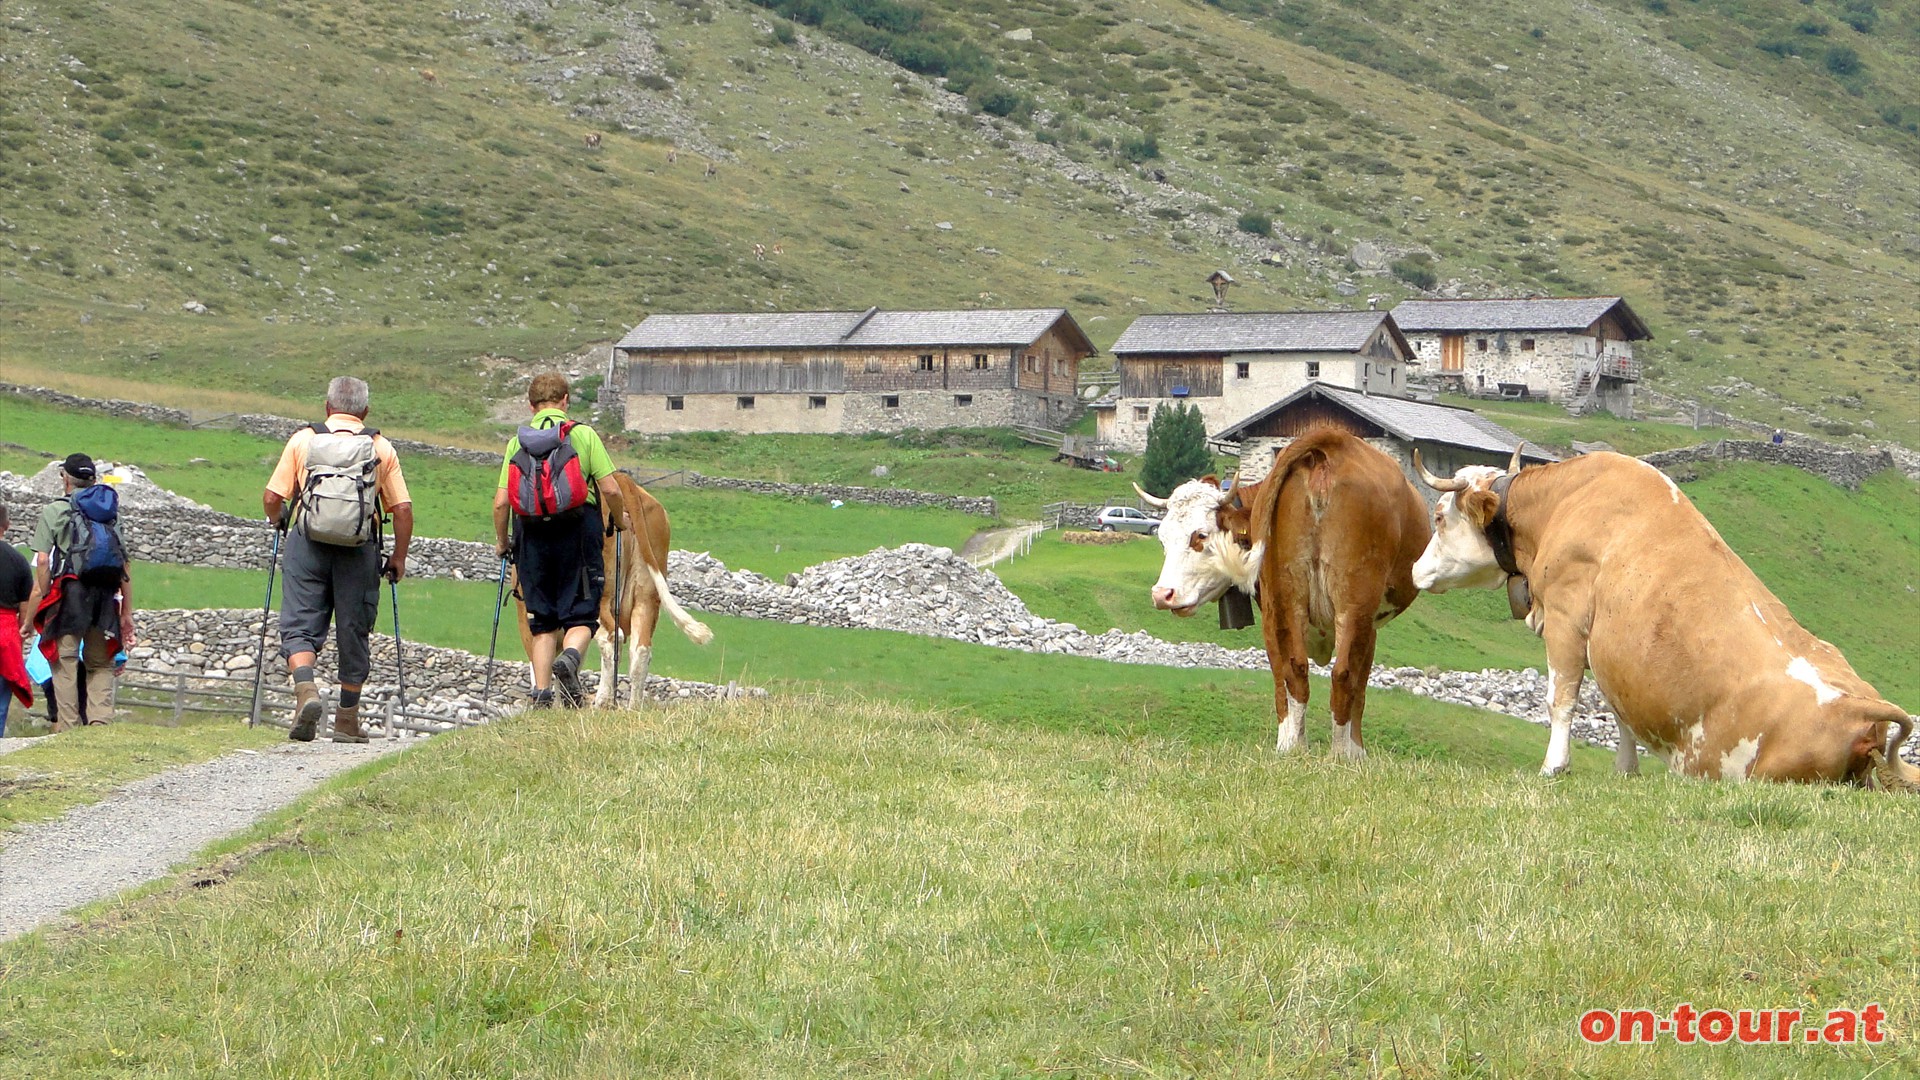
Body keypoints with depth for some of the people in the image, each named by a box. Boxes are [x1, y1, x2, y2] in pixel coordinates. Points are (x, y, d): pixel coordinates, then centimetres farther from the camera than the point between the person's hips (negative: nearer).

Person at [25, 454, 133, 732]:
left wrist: (42, 604, 0)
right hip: (106, 595, 3)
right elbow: (126, 565, 13)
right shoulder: (112, 512, 18)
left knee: (65, 662, -1)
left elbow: (42, 561, -4)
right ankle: (101, 724, -5)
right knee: (101, 664, 9)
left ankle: (68, 728, -7)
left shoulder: (53, 511, 6)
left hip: (70, 592, -3)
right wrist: (127, 613, 16)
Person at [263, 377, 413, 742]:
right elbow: (402, 509, 3)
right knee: (353, 633, 11)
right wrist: (399, 557, 15)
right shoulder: (381, 448, 8)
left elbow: (271, 499, 3)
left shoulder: (303, 440, 6)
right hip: (358, 549, 1)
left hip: (306, 544, -1)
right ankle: (347, 719, 18)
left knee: (299, 626, 2)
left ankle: (305, 691, -24)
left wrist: (280, 522, 25)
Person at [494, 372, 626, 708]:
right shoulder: (583, 435, -1)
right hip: (576, 535, -2)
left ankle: (542, 693, 5)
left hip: (532, 536, 2)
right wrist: (618, 520, 14)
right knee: (580, 615, 5)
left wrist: (501, 541, 16)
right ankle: (570, 657, -26)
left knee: (542, 621, 12)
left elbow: (501, 501, 1)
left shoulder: (517, 442, 6)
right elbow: (611, 490, -6)